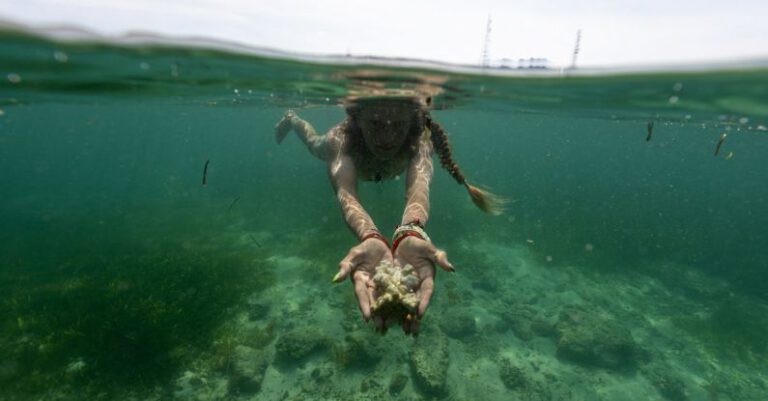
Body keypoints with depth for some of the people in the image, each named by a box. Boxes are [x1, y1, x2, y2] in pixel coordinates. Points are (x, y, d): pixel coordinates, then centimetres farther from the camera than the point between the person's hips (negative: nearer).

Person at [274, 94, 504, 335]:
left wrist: (411, 232, -87)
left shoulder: (419, 139, -46)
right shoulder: (340, 138, -49)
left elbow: (419, 183, -65)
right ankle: (292, 118, 61)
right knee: (315, 146, 31)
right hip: (347, 153, -1)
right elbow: (345, 192, -65)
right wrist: (370, 237, -87)